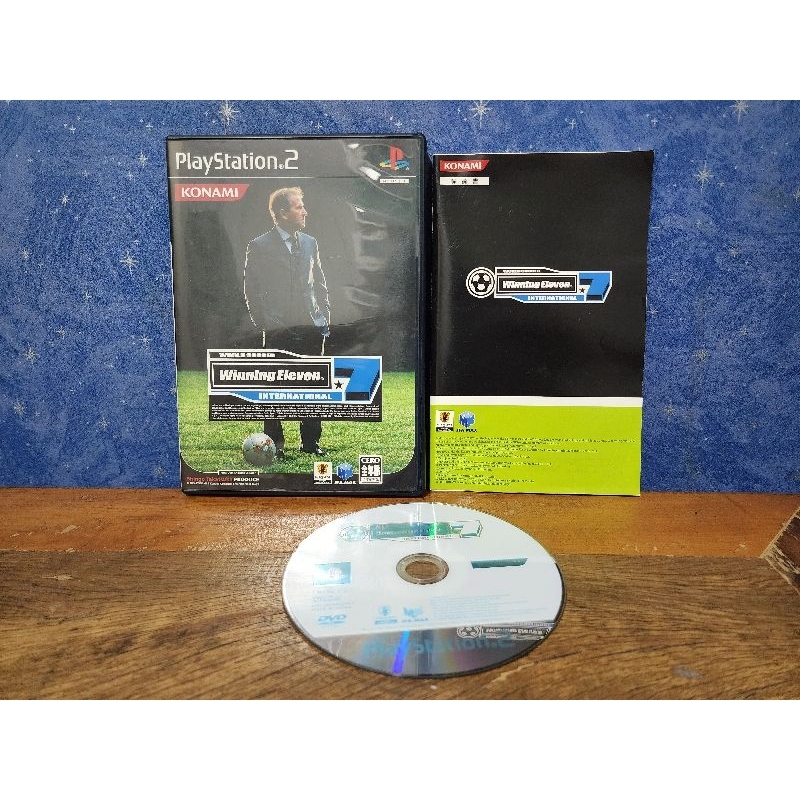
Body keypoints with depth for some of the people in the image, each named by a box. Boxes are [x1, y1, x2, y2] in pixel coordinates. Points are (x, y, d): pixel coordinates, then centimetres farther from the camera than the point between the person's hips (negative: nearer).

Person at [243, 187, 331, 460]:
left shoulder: (310, 243, 13)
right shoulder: (259, 246, -2)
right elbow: (252, 291, -1)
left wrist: (325, 317, 8)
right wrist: (263, 323, -7)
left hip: (312, 328, 5)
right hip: (278, 331, -4)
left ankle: (311, 442, 20)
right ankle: (274, 445, 14)